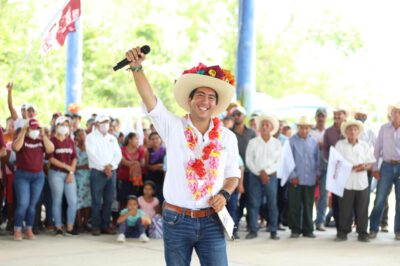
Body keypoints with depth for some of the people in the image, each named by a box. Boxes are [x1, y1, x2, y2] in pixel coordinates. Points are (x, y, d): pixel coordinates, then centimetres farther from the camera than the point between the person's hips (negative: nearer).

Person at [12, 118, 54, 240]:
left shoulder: (41, 140, 9)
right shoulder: (21, 138, 1)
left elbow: (51, 149, -7)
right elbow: (16, 147, -20)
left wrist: (43, 135, -7)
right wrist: (22, 133, -13)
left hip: (38, 176, 3)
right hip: (22, 175, -3)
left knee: (32, 204, 6)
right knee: (23, 204, -10)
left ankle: (29, 230, 13)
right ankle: (17, 231, -1)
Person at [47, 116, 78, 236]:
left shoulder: (70, 141, 12)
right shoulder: (52, 141, -2)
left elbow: (74, 158, 9)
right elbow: (51, 158, -9)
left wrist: (71, 173, -3)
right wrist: (67, 166, -11)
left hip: (69, 174, 4)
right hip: (56, 173, -4)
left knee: (73, 201, -2)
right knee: (57, 201, 0)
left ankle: (70, 228, 6)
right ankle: (58, 228, 6)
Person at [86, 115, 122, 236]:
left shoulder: (112, 138, 17)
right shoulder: (91, 137, 1)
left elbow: (118, 154, 8)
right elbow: (92, 155, -10)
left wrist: (111, 165, -10)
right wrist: (103, 167, -15)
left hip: (111, 171, 5)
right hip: (97, 171, -5)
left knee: (109, 200, 4)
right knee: (97, 200, -5)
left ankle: (106, 225, 10)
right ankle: (96, 226, -1)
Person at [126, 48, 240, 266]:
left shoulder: (227, 137, 6)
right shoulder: (174, 128, -1)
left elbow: (232, 174, 15)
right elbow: (149, 100, -14)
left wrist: (225, 194, -5)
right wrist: (137, 68, -27)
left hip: (211, 223, 1)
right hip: (176, 221, -1)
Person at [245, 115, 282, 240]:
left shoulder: (277, 143, 7)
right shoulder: (253, 142, 5)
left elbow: (278, 162, 6)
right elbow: (249, 160, 0)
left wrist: (267, 172, -5)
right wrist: (260, 172, -9)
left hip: (271, 176, 0)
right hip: (255, 176, 0)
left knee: (272, 203, -1)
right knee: (254, 203, -1)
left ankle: (273, 231, 3)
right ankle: (253, 230, 3)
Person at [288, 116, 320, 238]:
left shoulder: (313, 142, 6)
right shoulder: (292, 141, -4)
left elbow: (317, 159, 13)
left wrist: (317, 173, 6)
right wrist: (293, 175, -7)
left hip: (310, 179, 3)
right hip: (296, 180, -2)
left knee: (308, 206, 8)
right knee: (295, 206, 3)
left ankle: (308, 230, 16)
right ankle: (295, 230, 13)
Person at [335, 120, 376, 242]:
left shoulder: (364, 145, 12)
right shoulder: (340, 145, 5)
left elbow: (370, 162, 12)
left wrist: (365, 167, -12)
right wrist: (353, 167, -14)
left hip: (362, 182, 2)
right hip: (346, 182, -2)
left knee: (362, 209, 2)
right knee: (345, 209, -1)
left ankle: (362, 233, 10)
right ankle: (343, 232, 9)